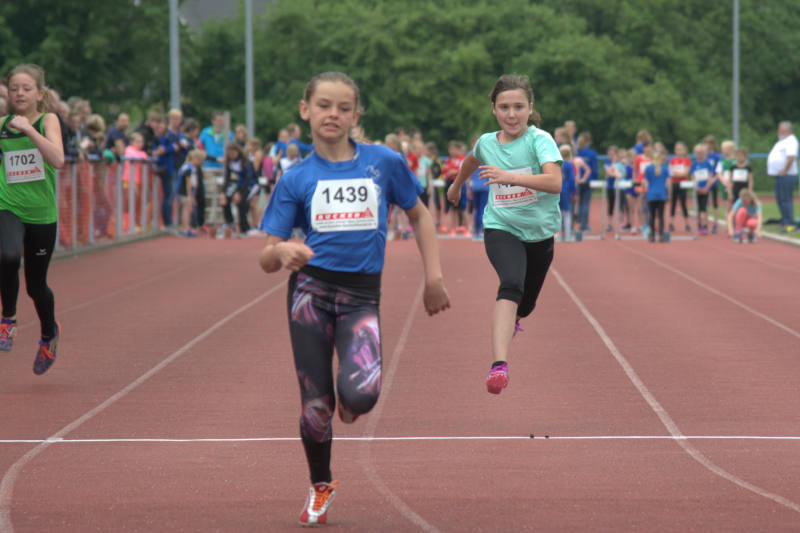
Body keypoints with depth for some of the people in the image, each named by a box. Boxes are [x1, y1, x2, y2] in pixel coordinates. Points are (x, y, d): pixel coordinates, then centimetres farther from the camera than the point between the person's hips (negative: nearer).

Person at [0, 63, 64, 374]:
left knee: (36, 284, 10)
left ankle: (49, 335, 40)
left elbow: (57, 159, -22)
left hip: (42, 213, -1)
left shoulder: (47, 121, -5)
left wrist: (29, 130, -28)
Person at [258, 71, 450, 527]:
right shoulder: (297, 179, 2)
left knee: (360, 394, -24)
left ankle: (351, 401, 16)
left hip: (362, 296, -1)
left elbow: (419, 215, 17)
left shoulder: (385, 163, 2)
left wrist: (434, 277, 9)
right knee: (315, 406, -2)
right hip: (311, 290, 1)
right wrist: (282, 252, -23)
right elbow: (267, 260, 1)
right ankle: (321, 487, 26)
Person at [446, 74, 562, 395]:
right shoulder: (487, 142, -1)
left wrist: (508, 176, -40)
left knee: (525, 305, 18)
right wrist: (457, 185, 43)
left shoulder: (539, 140, -15)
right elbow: (472, 160, 25)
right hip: (500, 228, 0)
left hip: (539, 232, 0)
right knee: (511, 284, -29)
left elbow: (555, 182, -31)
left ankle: (511, 320, 58)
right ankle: (499, 365, -43)